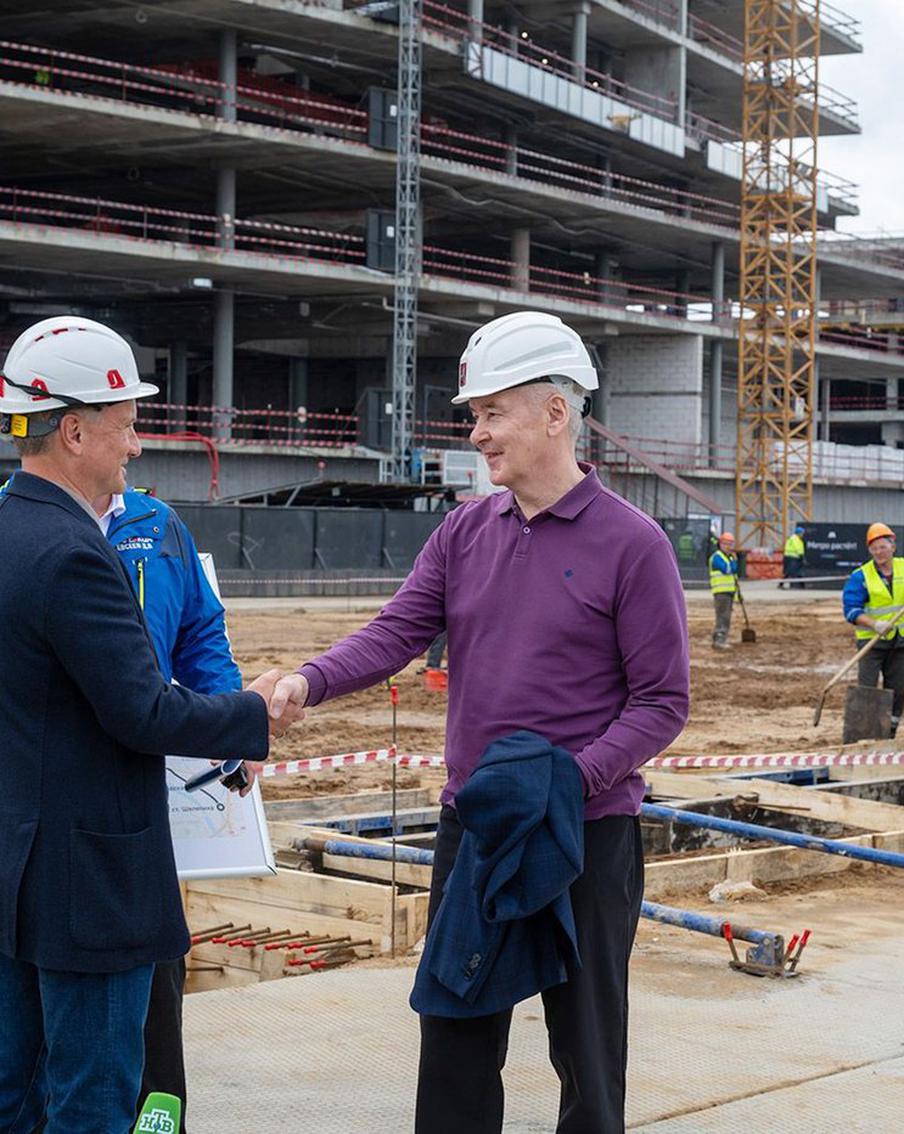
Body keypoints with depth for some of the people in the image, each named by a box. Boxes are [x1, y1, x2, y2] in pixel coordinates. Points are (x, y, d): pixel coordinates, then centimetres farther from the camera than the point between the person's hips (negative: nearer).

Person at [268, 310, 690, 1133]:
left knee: (587, 1048, 7)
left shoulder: (631, 542, -10)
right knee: (455, 1035, 13)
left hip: (587, 833, -5)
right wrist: (310, 682, -21)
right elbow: (397, 632, -3)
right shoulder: (465, 531, 6)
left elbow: (663, 702, -10)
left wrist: (575, 777, -23)